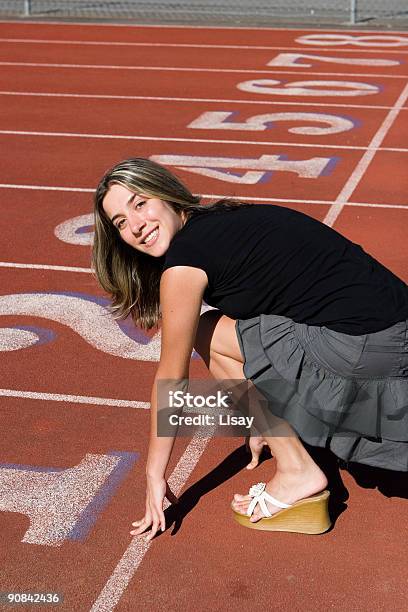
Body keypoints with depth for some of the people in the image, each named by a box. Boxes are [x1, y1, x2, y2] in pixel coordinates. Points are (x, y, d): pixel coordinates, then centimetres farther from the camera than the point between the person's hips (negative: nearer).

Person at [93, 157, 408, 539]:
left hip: (366, 349, -10)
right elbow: (254, 341, 28)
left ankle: (298, 474, 5)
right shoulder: (231, 220, 18)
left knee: (210, 336, 2)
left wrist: (155, 475, 10)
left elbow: (171, 377, 0)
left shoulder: (185, 258, -7)